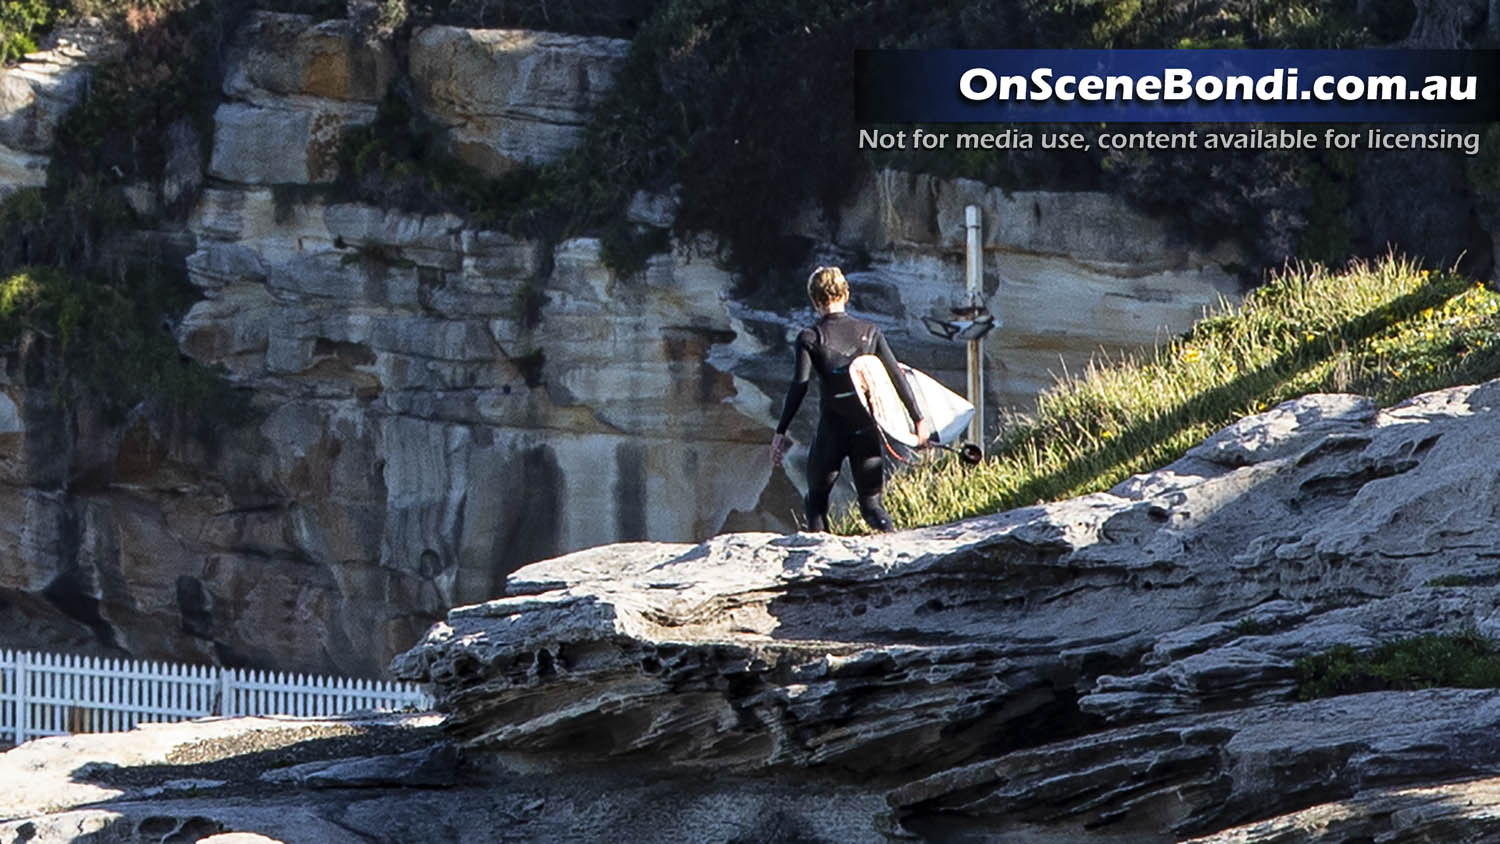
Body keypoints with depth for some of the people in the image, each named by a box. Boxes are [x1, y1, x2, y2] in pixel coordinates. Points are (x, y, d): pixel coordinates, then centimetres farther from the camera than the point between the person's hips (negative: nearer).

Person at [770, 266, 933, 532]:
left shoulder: (810, 338, -3)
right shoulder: (869, 332, 6)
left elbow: (799, 386, -12)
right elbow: (896, 375, 3)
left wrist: (781, 432, -10)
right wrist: (918, 418, 9)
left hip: (831, 430, -2)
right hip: (868, 428, 2)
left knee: (817, 499, 15)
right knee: (871, 502, 9)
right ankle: (891, 534, -21)